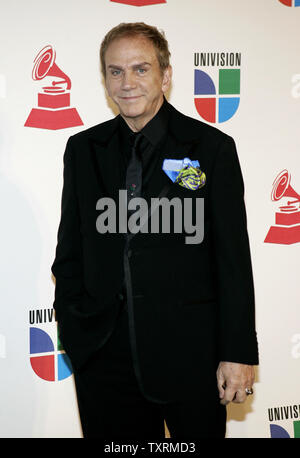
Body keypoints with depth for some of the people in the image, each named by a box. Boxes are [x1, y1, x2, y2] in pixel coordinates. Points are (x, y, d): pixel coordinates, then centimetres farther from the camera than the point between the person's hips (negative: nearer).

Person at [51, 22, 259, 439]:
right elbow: (70, 250, 12)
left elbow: (233, 258, -5)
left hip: (189, 353, -2)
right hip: (104, 354, 3)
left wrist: (238, 353, -8)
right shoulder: (83, 150, 8)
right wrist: (72, 328, 3)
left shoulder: (212, 147, -2)